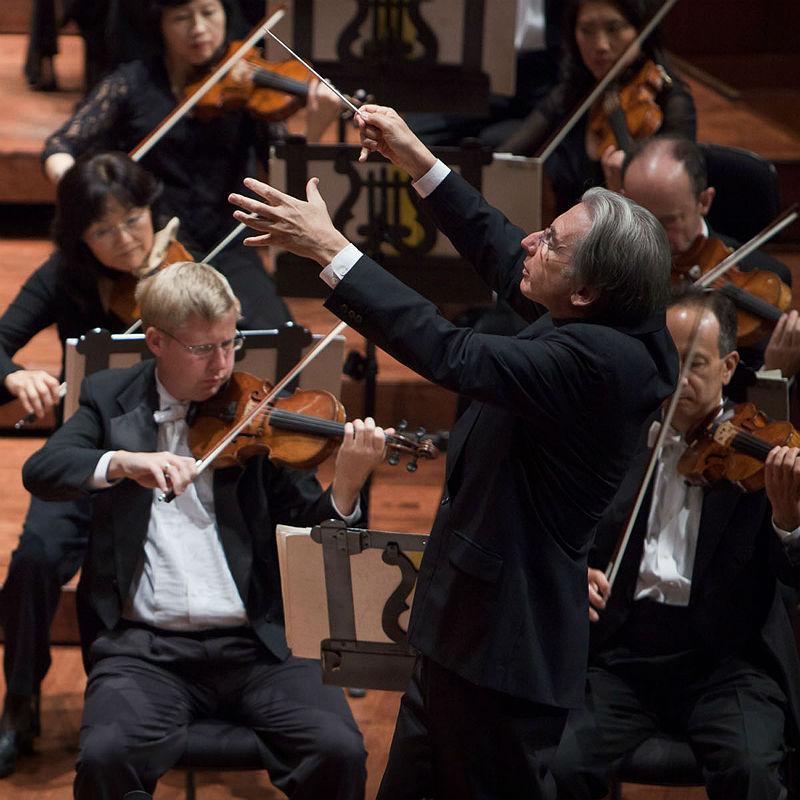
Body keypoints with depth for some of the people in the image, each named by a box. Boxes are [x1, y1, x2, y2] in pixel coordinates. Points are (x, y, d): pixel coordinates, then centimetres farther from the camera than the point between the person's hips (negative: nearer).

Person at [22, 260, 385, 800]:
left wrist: (347, 488, -21)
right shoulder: (111, 398, 9)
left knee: (339, 750, -22)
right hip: (146, 647, 0)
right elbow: (39, 472, -6)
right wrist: (122, 462, -25)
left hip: (258, 643, 1)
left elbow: (309, 524, 1)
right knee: (105, 756, -28)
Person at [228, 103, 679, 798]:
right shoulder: (607, 324, 0)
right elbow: (504, 257, 16)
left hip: (500, 648, -10)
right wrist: (420, 162, 14)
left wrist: (328, 247, -28)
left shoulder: (599, 360, -27)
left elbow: (450, 354, -32)